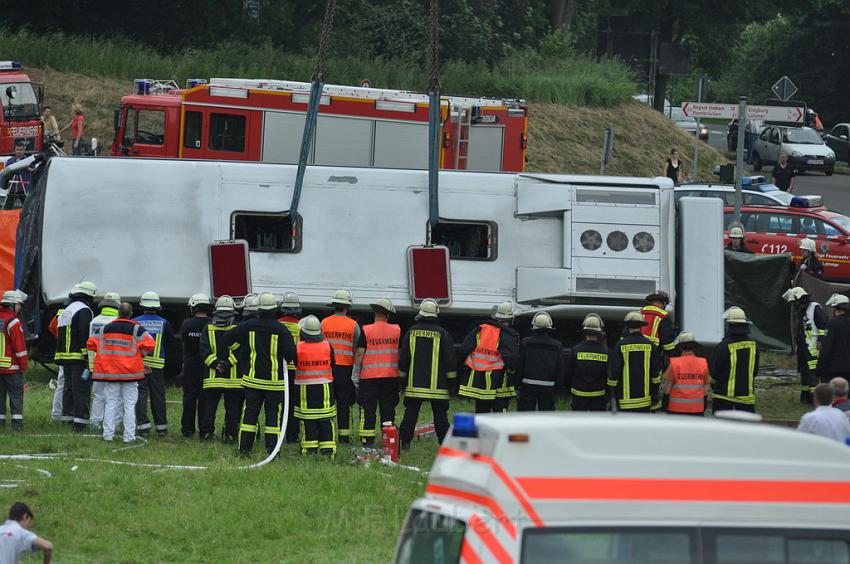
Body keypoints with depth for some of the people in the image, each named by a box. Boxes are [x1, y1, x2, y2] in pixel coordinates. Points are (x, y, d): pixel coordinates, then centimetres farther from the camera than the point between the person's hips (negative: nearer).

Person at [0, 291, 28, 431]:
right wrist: (24, 365, -8)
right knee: (16, 394, -1)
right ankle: (17, 423, -5)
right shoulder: (13, 322, -14)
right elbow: (19, 346, -16)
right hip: (12, 367, -6)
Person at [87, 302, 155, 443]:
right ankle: (129, 436, 1)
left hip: (109, 372, 2)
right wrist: (140, 354, 4)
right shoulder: (137, 329, -6)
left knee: (111, 403, 8)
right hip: (130, 373, -2)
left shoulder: (105, 328, 4)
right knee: (130, 405, 3)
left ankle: (108, 434, 4)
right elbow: (149, 344, -14)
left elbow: (90, 343, 7)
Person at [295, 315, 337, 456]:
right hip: (325, 387, 1)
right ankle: (328, 448, 3)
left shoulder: (298, 347, -8)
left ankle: (309, 448, 3)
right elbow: (333, 366, 6)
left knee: (307, 421, 4)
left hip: (304, 388, -1)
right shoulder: (327, 346, -2)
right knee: (326, 420, 5)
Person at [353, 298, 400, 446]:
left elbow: (360, 353, -7)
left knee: (368, 408, 3)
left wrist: (355, 375, 1)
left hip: (369, 376, -3)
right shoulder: (397, 330, 1)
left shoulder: (366, 330, -7)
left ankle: (368, 439, 1)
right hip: (391, 376, 3)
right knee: (388, 408, 9)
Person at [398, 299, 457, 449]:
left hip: (414, 384, 2)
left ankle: (404, 442, 7)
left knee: (410, 414, 8)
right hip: (437, 385, -2)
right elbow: (449, 359, -3)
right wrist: (451, 380, 7)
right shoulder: (442, 334, -5)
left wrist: (402, 380, 17)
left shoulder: (411, 332, 2)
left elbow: (403, 358, 7)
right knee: (440, 415, 2)